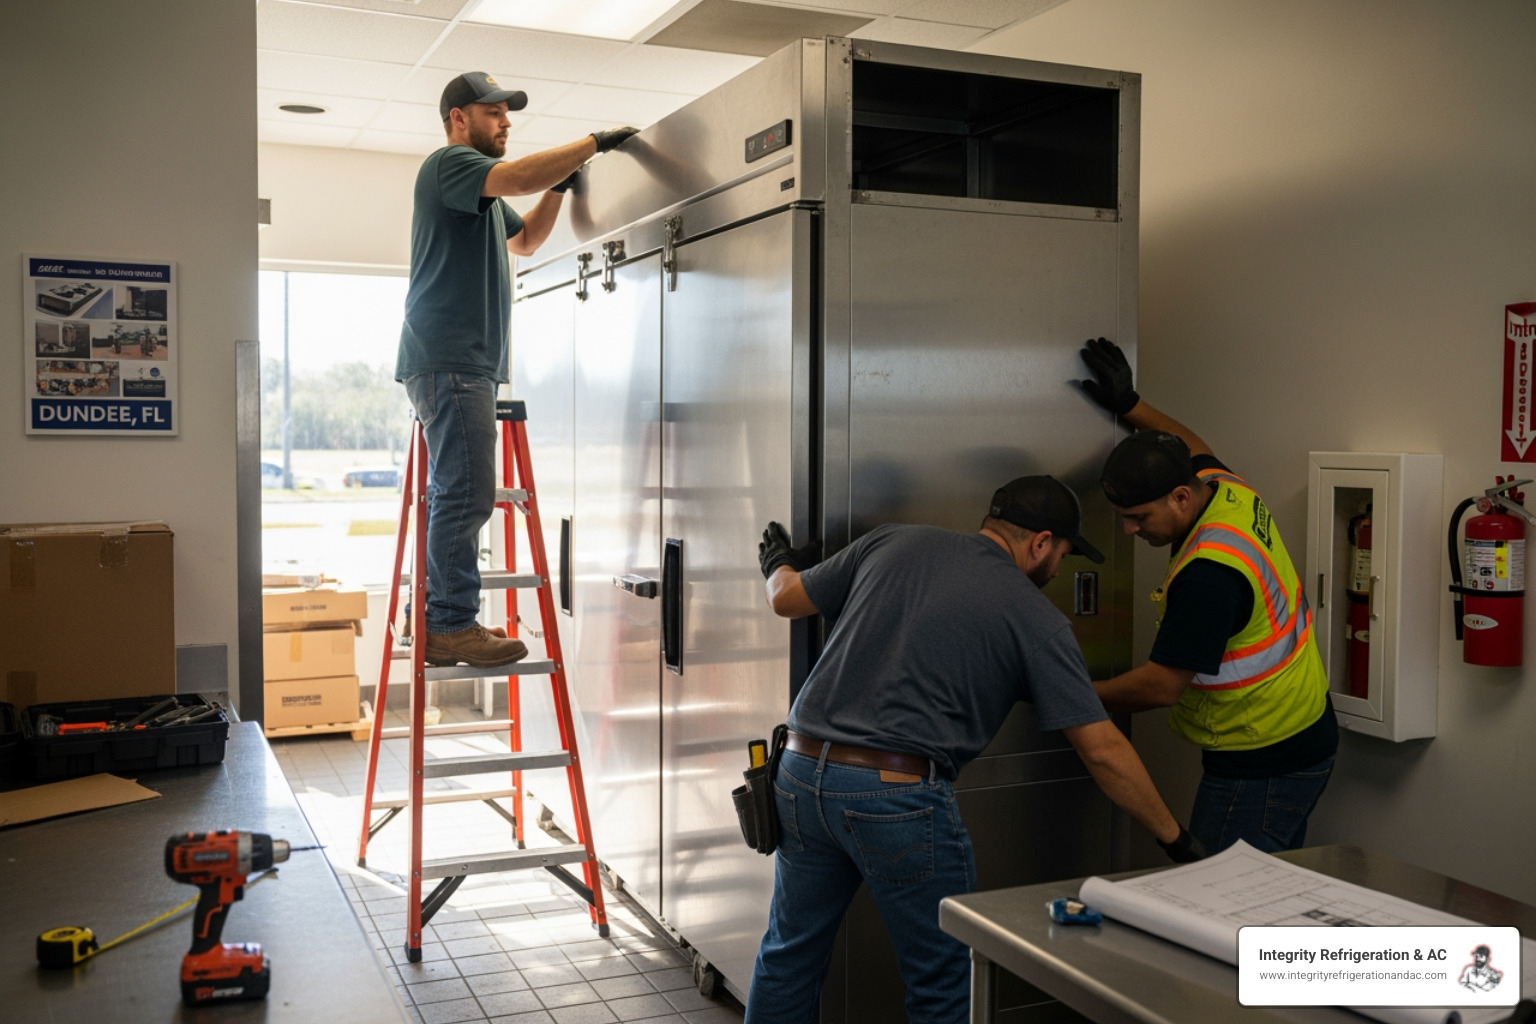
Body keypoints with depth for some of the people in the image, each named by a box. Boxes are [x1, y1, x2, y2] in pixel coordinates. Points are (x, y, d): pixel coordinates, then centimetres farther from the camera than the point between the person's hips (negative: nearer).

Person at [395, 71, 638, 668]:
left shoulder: (483, 190, 28)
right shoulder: (449, 164, -4)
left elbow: (524, 241, 33)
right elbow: (521, 176, -21)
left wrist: (560, 187, 18)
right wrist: (594, 143, -13)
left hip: (467, 362, 11)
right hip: (448, 359, -11)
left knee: (457, 494, 10)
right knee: (466, 492, -14)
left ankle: (439, 621, 15)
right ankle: (452, 627, -13)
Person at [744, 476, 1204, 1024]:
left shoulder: (893, 542, 9)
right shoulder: (1036, 618, 0)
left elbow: (787, 600, 18)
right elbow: (1102, 751, -1)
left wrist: (780, 565, 42)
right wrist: (1173, 839, 9)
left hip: (802, 770, 5)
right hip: (899, 794, -5)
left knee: (790, 953, 23)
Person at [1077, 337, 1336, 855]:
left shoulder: (1208, 576, -29)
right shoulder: (1225, 486, 0)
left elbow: (1161, 685, -22)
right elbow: (1194, 449, 26)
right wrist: (1130, 405, 25)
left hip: (1262, 767, -11)